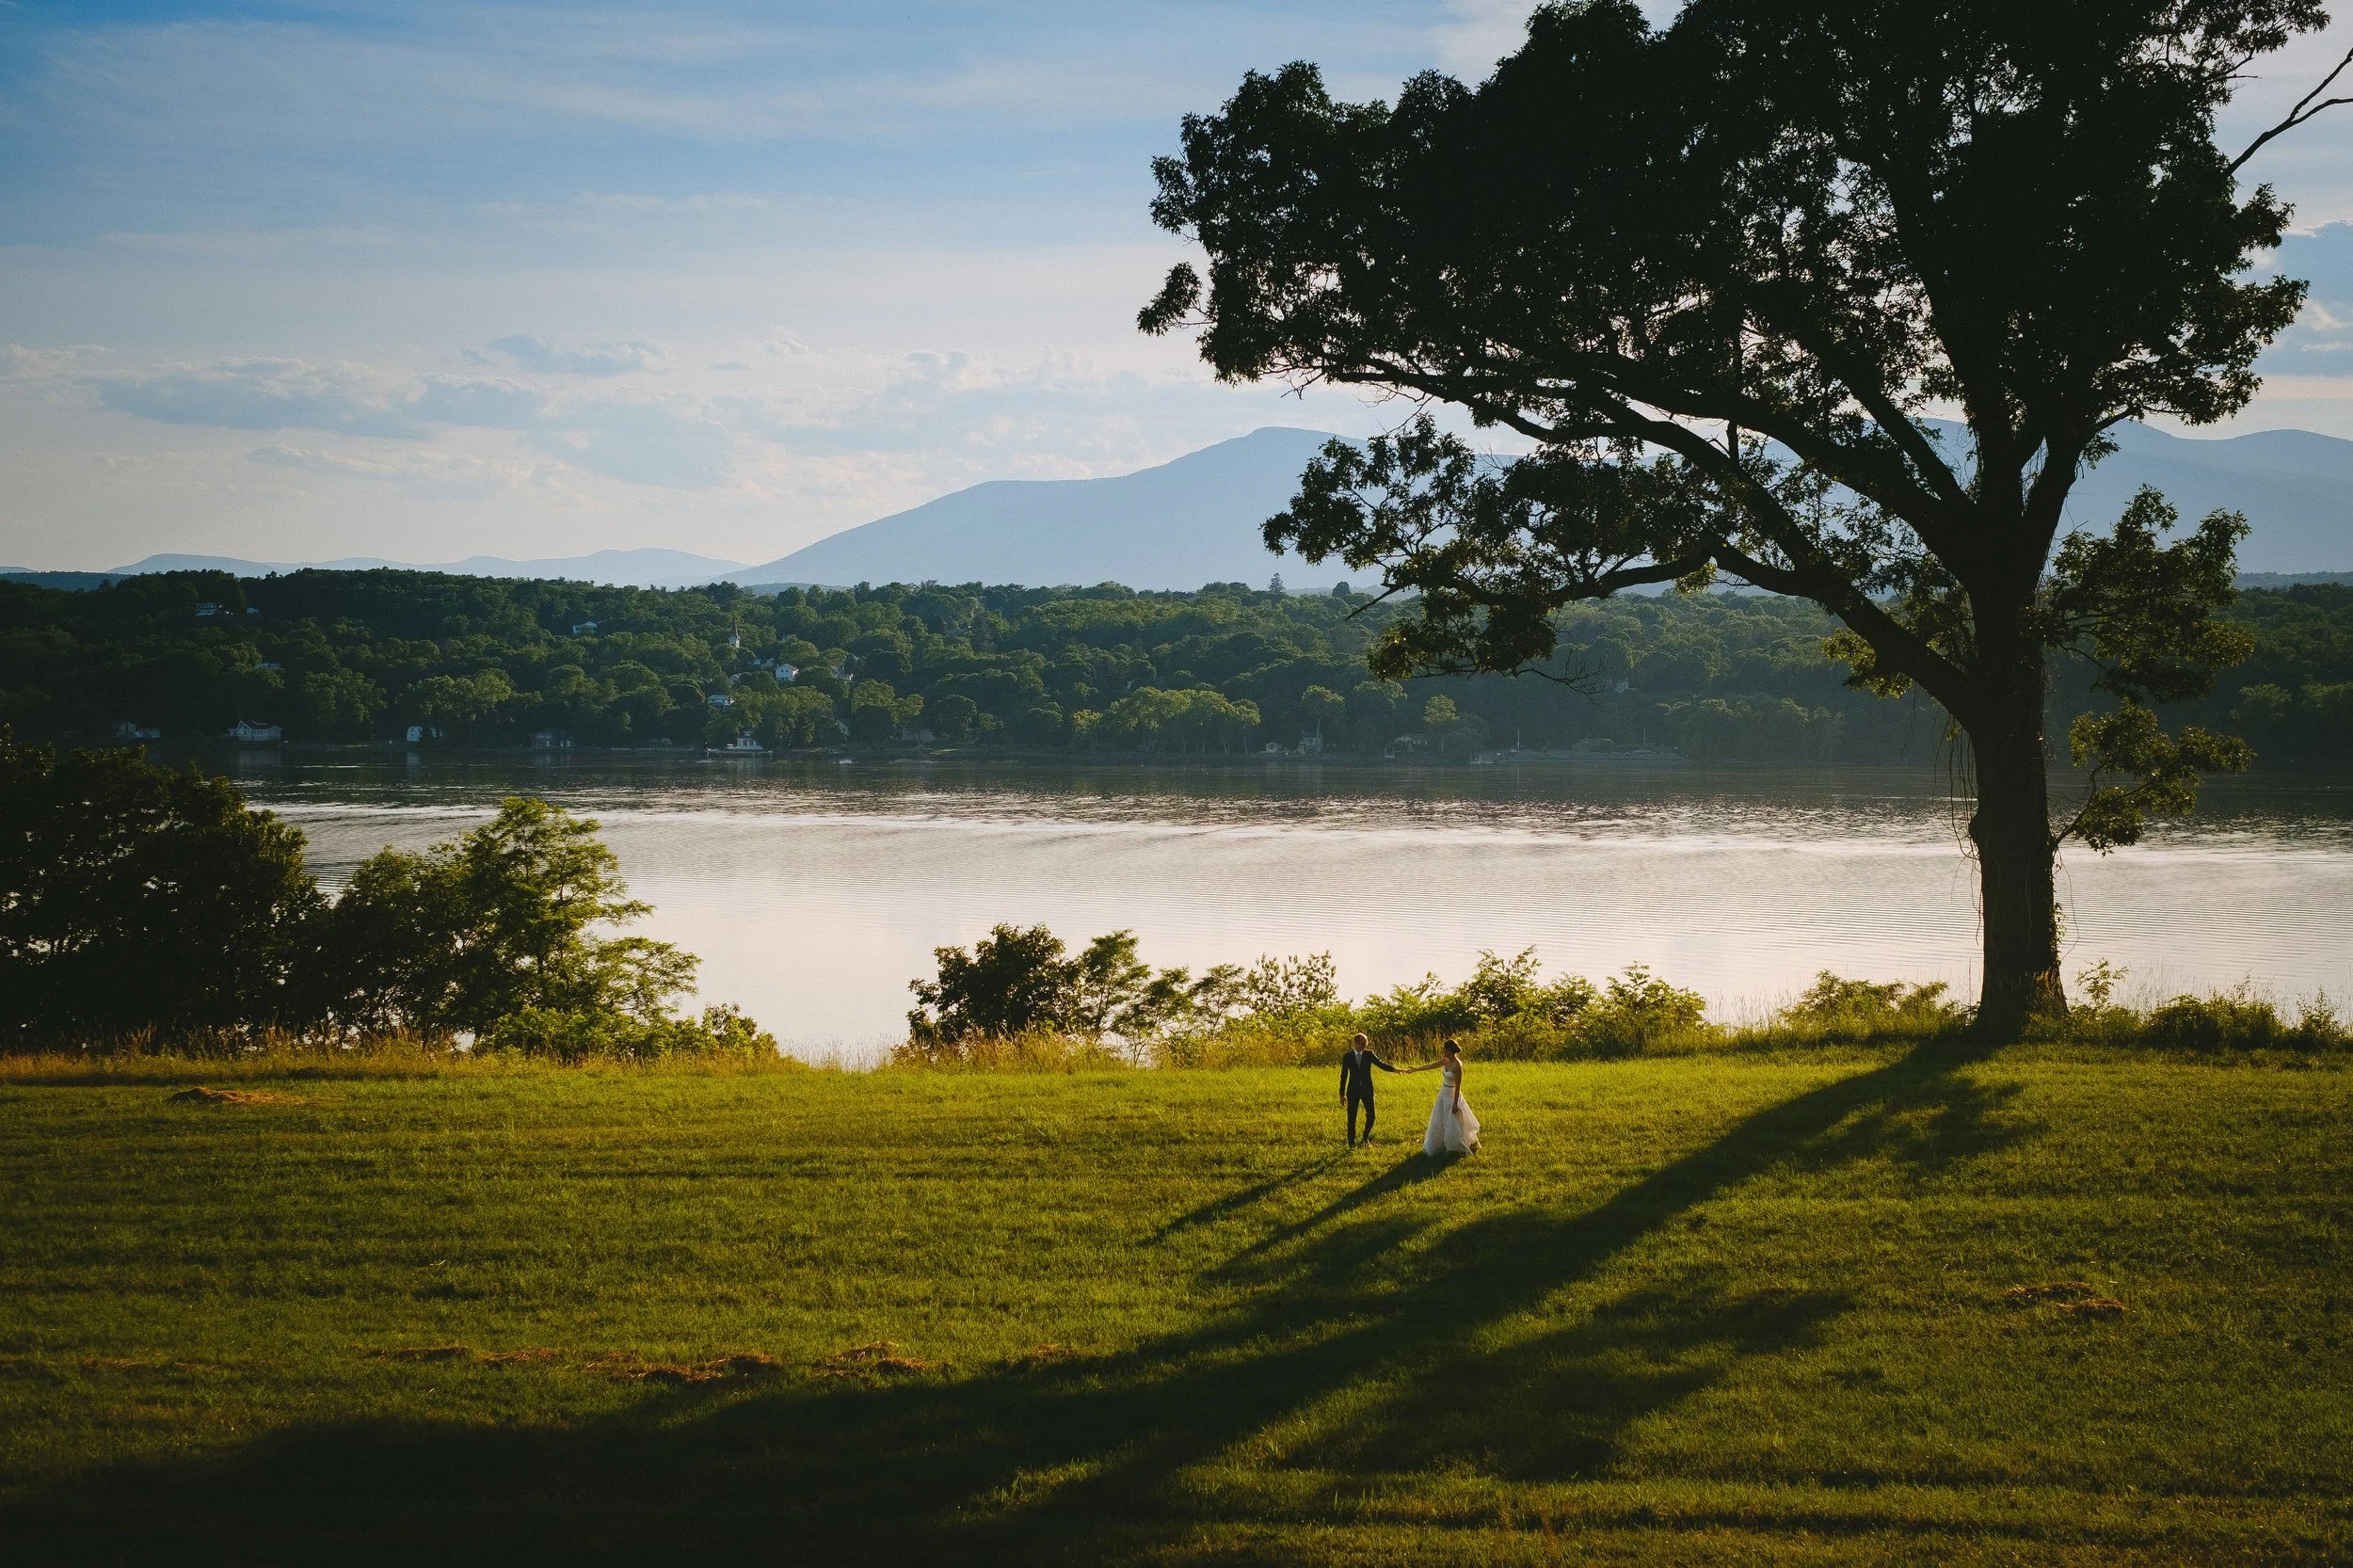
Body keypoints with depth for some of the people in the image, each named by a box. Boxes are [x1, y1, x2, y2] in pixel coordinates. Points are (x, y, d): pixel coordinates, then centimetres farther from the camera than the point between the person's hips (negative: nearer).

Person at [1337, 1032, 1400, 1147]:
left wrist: (1394, 1069, -26)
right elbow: (1344, 1076, 3)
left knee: (1371, 1116, -2)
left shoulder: (1369, 1054, 1)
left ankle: (1366, 1137, 24)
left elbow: (1381, 1064, -7)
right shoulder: (1347, 1056, -1)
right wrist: (1342, 1094, 3)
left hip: (1367, 1089, 1)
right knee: (1351, 1118, 1)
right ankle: (1352, 1143, 15)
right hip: (1353, 1090, -1)